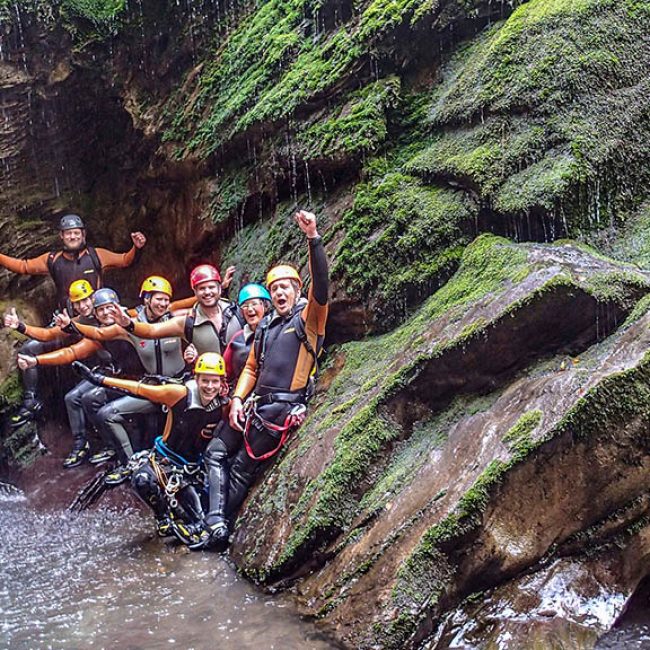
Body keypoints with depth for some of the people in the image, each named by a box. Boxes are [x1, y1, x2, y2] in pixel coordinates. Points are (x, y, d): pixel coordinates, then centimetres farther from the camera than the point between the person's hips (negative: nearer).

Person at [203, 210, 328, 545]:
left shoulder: (308, 317, -4)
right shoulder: (265, 326, 17)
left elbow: (320, 285, -23)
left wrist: (313, 238, -33)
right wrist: (237, 398, 2)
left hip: (282, 409, -8)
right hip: (254, 403, 8)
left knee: (243, 468, -1)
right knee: (216, 453, 4)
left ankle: (217, 525, 10)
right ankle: (216, 521, -1)